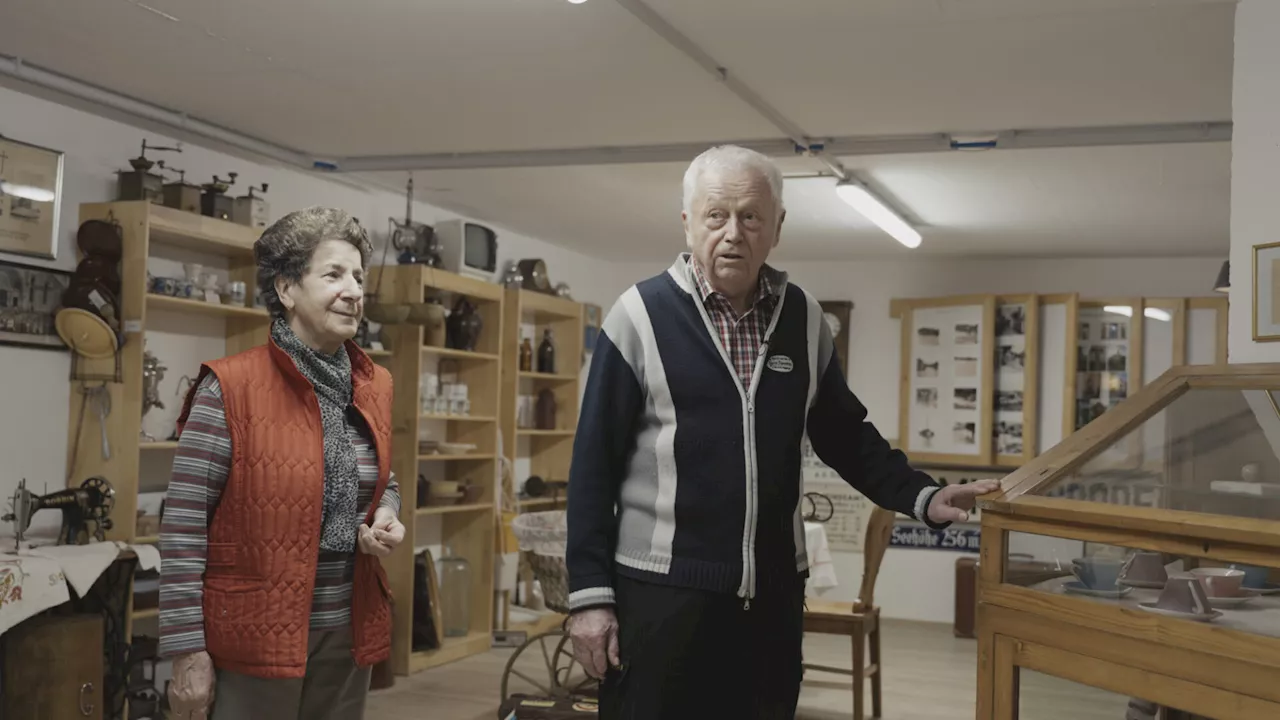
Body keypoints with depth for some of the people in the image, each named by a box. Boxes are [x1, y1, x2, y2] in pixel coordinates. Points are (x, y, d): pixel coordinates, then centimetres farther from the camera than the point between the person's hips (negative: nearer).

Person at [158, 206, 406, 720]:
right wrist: (187, 652, -13)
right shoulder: (230, 388, -11)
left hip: (350, 632, 6)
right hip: (257, 635, -5)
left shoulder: (374, 387, 6)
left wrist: (386, 519, -2)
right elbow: (183, 527, -11)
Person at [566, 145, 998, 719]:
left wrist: (921, 497, 0)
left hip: (773, 591, 4)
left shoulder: (804, 318, 6)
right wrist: (589, 591, -9)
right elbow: (594, 462, -6)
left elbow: (845, 436, 14)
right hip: (660, 589, -4)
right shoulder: (641, 314, -6)